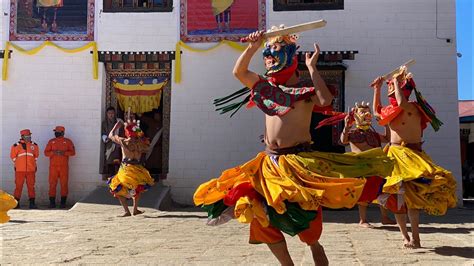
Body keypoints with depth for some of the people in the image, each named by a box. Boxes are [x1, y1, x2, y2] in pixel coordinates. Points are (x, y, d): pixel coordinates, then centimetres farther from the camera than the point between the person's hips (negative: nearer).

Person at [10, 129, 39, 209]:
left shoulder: (34, 145, 8)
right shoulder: (17, 145, 0)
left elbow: (36, 155, 21)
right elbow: (13, 155, 9)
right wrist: (17, 163, 8)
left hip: (31, 170, 2)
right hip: (20, 170, -2)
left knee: (31, 186, 2)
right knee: (18, 186, 1)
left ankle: (32, 203, 6)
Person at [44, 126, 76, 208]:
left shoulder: (68, 141, 7)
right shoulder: (51, 141, 13)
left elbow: (73, 152, 0)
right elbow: (46, 152, 7)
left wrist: (64, 153, -16)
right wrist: (53, 153, -12)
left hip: (64, 166, -1)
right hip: (53, 166, 2)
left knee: (64, 184, -2)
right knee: (52, 184, -1)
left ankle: (63, 202, 4)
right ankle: (52, 202, 5)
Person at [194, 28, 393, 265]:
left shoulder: (304, 90, -5)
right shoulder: (266, 87, 12)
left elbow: (325, 100, -25)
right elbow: (239, 71, 6)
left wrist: (312, 68, -18)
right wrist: (252, 47, -4)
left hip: (299, 161, -6)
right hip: (270, 162, 6)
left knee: (308, 226, -3)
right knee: (264, 220, 8)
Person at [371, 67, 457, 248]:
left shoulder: (413, 107, -8)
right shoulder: (392, 109, 15)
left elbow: (402, 102, -31)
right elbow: (377, 110, 33)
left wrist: (397, 80, -16)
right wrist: (377, 89, 26)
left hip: (410, 155, -8)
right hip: (394, 154, 8)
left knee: (410, 193, -19)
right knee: (395, 195, 5)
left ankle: (415, 237, -13)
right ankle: (405, 237, 13)